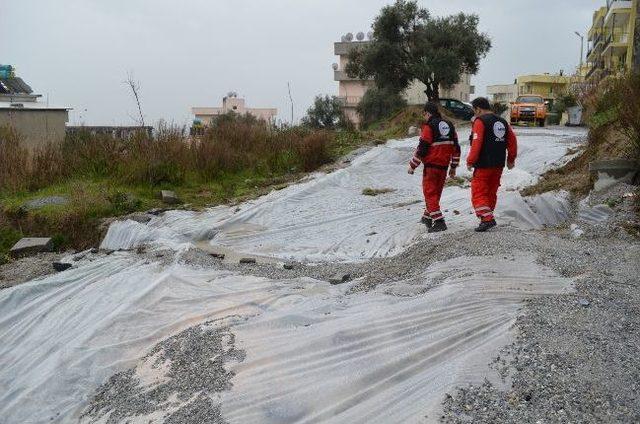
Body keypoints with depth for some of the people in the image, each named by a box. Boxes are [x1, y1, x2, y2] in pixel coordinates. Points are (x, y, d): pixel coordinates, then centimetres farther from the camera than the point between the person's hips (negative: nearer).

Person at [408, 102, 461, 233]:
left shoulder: (429, 126, -12)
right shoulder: (450, 125, 11)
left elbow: (422, 149, -14)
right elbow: (456, 148, 14)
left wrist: (412, 166, -4)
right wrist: (453, 167, 22)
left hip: (431, 166, -7)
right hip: (444, 166, 7)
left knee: (430, 193, -1)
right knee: (436, 192, 18)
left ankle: (439, 221, -10)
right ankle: (428, 217, 32)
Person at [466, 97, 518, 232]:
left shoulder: (480, 121, -10)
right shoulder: (502, 122, 13)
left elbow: (476, 143, -18)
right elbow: (512, 140, 14)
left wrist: (470, 161, -12)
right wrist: (511, 159, 22)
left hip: (483, 165, -8)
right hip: (499, 165, 8)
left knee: (478, 193, -3)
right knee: (491, 192, 16)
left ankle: (487, 218, -14)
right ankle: (488, 216, 23)